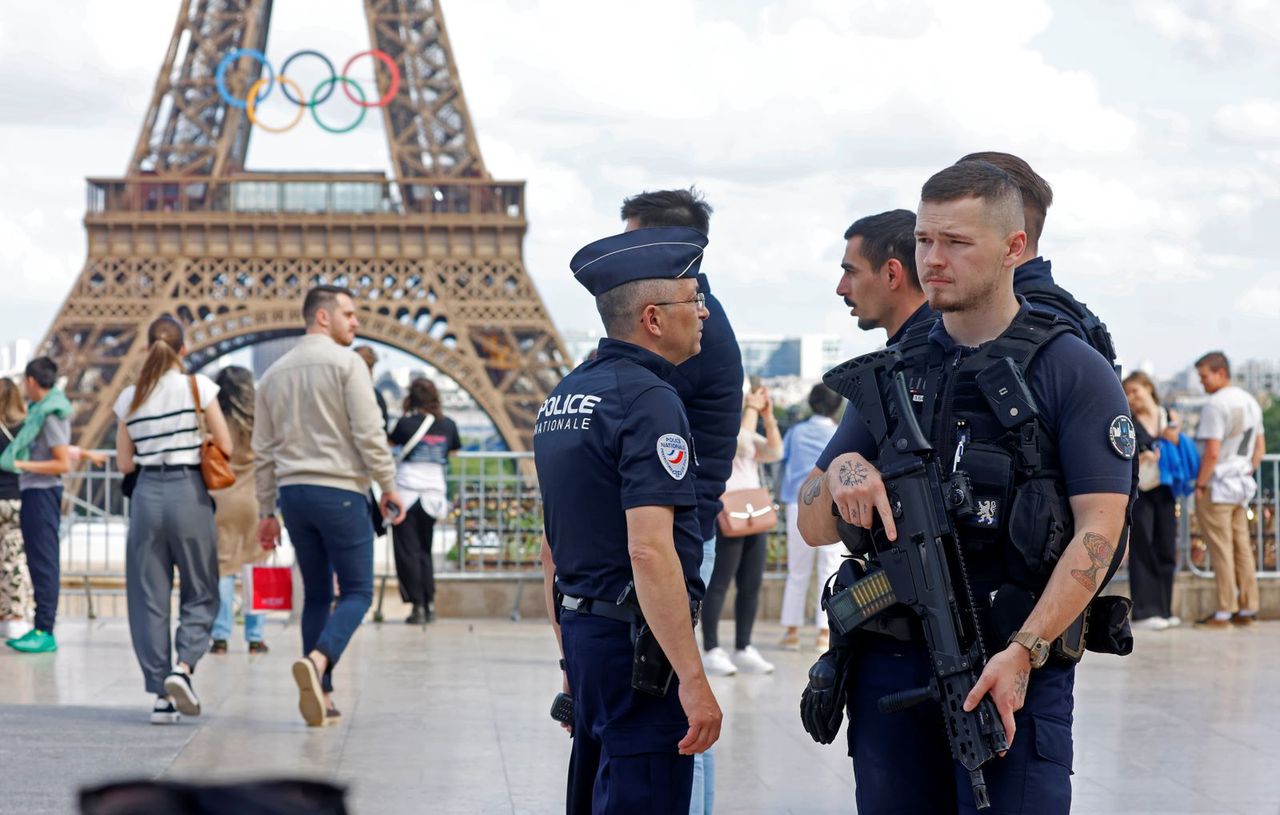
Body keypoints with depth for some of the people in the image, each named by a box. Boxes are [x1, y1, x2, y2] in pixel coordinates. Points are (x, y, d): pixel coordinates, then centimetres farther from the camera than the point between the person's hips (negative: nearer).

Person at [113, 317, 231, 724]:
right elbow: (225, 446, -3)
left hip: (146, 494, 2)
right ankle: (182, 667, -14)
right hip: (188, 492, -2)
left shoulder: (129, 398, 5)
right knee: (200, 593, 9)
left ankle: (161, 694, 2)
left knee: (149, 597, 6)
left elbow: (124, 463, 7)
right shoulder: (198, 386, -4)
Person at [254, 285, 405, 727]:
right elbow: (369, 432, -13)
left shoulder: (274, 374, 14)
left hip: (292, 491, 6)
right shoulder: (345, 363, -6)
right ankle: (318, 660, -26)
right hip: (339, 490, -6)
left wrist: (267, 511, 19)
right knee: (357, 591, -1)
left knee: (316, 594, 12)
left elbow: (263, 450, 14)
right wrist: (388, 487, -3)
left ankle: (320, 696, 9)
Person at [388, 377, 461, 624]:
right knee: (425, 551, 16)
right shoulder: (448, 425, 3)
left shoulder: (407, 423, -7)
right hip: (433, 494, 4)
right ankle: (430, 603, 10)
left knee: (407, 551, 2)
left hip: (407, 493, -4)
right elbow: (454, 452, 18)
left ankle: (418, 606, -3)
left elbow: (391, 441, 10)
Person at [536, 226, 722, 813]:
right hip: (639, 643, -9)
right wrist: (693, 678, -23)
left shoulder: (562, 397, 13)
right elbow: (649, 551, -24)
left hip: (582, 631, 9)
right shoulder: (648, 399, -15)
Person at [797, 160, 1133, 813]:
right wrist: (840, 471, -9)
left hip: (1014, 669, -4)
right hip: (890, 665, 4)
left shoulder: (1073, 371, -1)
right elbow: (813, 528, 14)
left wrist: (1024, 652, -19)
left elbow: (1098, 531, -9)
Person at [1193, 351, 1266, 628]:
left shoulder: (1215, 405, -15)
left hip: (1216, 487, -8)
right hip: (1241, 487, 8)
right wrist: (1247, 473, 18)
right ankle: (1247, 609, 12)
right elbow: (1260, 447, 18)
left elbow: (1212, 452, -20)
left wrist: (1200, 484, -13)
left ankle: (1225, 611, -3)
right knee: (1242, 548, 10)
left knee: (1221, 550, -4)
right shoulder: (1250, 402, 12)